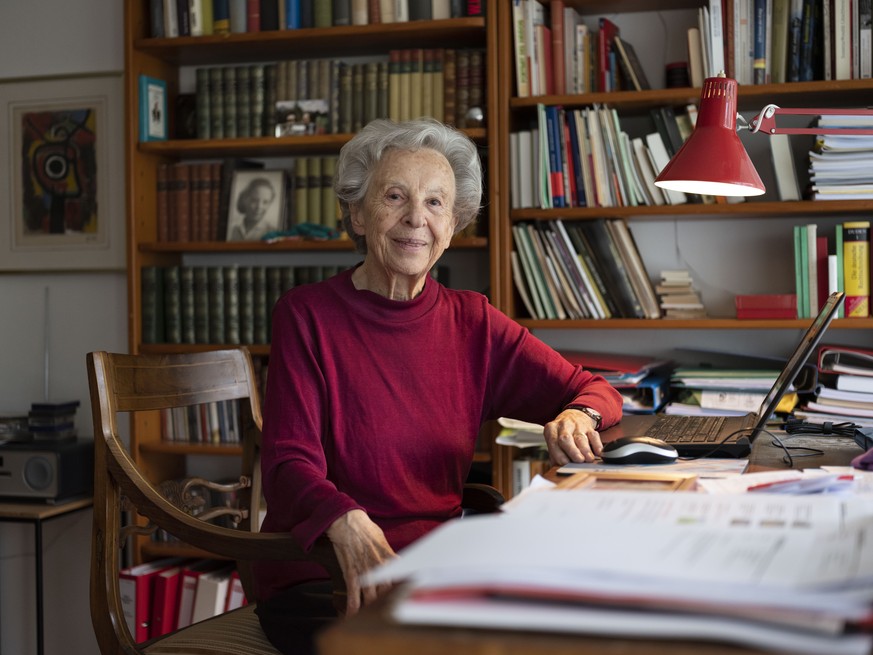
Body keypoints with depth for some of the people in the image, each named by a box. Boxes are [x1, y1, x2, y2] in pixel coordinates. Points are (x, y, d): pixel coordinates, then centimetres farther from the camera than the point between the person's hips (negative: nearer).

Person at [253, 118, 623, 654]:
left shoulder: (471, 322, 8)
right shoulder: (306, 315, -4)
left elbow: (596, 390, 11)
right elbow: (289, 464, -13)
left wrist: (577, 417, -14)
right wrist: (346, 524, -35)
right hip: (325, 576, -4)